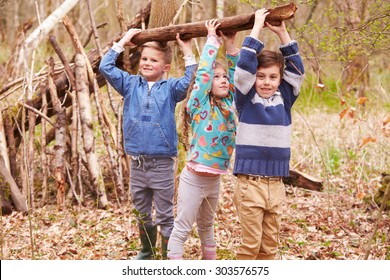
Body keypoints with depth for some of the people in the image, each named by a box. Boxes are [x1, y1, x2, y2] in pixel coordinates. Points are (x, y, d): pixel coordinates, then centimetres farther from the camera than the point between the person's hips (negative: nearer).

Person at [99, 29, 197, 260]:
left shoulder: (170, 88, -1)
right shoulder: (130, 84, 7)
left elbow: (191, 81, -17)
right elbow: (106, 67, 4)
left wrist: (188, 52, -16)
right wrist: (123, 42, 4)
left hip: (162, 164, -3)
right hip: (137, 163, 4)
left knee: (165, 216, 4)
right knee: (142, 214, 17)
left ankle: (170, 256, 13)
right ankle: (147, 251, 35)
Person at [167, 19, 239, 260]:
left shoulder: (229, 104, 6)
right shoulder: (199, 105, -10)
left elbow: (236, 73, 11)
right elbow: (204, 70, -15)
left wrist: (230, 44, 3)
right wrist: (212, 39, -9)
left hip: (215, 180, 7)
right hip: (194, 178, -6)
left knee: (206, 225, 23)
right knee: (182, 228, -2)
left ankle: (210, 259, 36)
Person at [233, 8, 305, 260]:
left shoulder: (284, 99, 8)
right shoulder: (246, 99, -2)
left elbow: (297, 69, 3)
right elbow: (245, 65, -13)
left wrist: (282, 33, 0)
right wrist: (257, 27, -8)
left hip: (276, 184, 4)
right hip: (250, 182, -4)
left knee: (270, 244, 11)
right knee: (251, 243, 0)